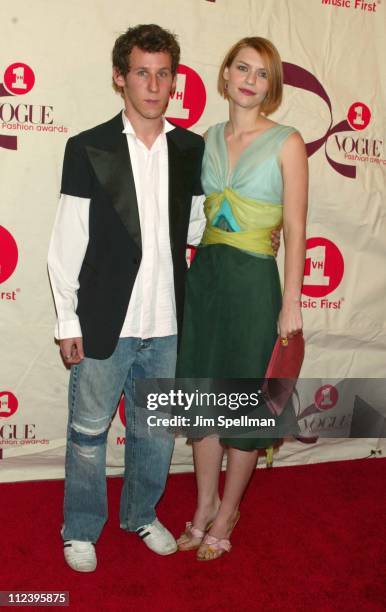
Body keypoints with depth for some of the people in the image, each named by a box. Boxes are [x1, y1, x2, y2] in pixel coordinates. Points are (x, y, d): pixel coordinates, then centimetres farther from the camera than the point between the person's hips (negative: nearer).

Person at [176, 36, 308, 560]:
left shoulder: (286, 143, -4)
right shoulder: (208, 139, 9)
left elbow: (294, 228, -6)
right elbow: (195, 212, 12)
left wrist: (291, 301, -10)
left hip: (254, 280, -4)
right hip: (204, 275, 5)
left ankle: (227, 513, 27)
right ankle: (205, 506, 30)